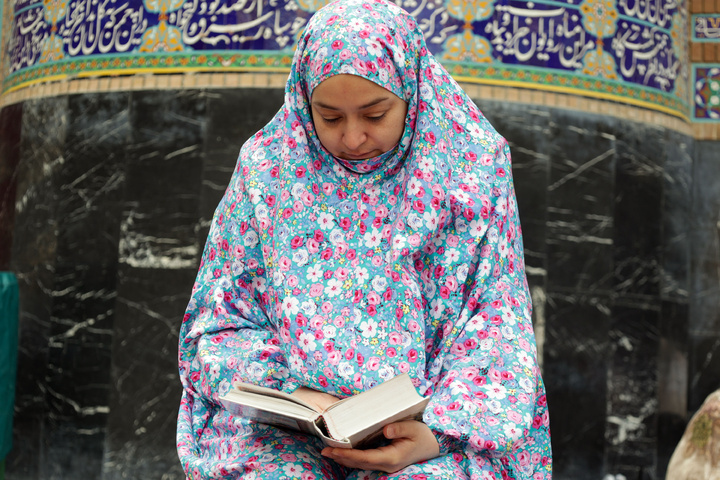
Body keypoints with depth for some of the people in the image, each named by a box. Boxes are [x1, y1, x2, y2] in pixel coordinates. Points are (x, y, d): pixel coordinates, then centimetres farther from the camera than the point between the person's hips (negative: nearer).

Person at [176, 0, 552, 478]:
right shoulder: (267, 166, 4)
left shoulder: (472, 166, 1)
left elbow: (497, 329, -1)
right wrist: (290, 392, -13)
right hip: (286, 430, 1)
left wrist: (437, 434, -17)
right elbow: (221, 323, 6)